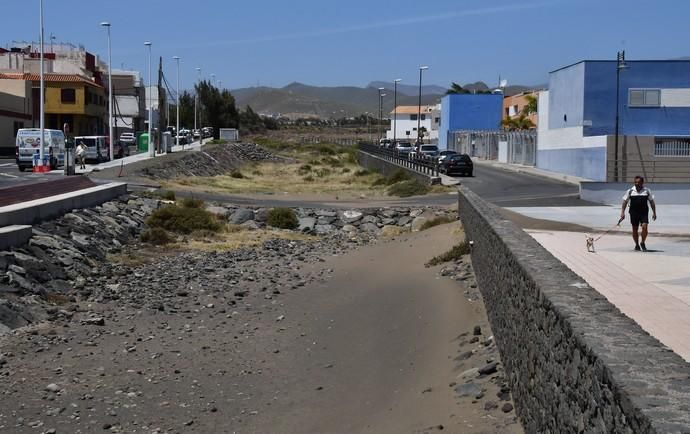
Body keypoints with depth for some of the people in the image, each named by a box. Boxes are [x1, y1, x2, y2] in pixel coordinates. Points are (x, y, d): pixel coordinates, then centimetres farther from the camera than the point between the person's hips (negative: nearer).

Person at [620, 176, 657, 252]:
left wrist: (654, 213, 7)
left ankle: (643, 243, 3)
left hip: (644, 212, -1)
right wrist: (622, 212, -1)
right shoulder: (630, 191, 2)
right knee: (634, 229, 6)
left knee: (644, 227, -16)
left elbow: (652, 202, 10)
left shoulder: (647, 191, 4)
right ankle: (637, 245, 22)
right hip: (634, 212, 1)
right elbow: (625, 201, 6)